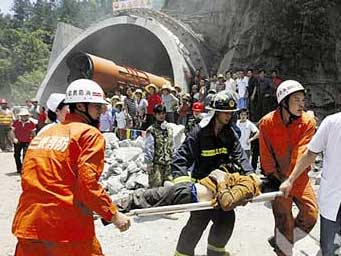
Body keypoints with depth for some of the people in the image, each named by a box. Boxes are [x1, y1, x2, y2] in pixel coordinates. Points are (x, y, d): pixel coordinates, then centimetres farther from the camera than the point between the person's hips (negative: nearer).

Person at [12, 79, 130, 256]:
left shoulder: (44, 134, 14)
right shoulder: (90, 134, -5)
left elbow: (28, 180, 15)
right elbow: (88, 184, -16)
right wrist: (113, 215, -7)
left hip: (28, 225, 6)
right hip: (68, 229, -6)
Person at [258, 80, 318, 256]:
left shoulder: (308, 122, -10)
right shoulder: (267, 122, -12)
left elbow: (301, 152, -18)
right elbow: (266, 154, -8)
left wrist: (290, 178, -24)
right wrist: (273, 175, -12)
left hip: (298, 176, 3)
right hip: (277, 177, -2)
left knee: (310, 214, 1)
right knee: (285, 218, 0)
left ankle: (280, 241, 23)